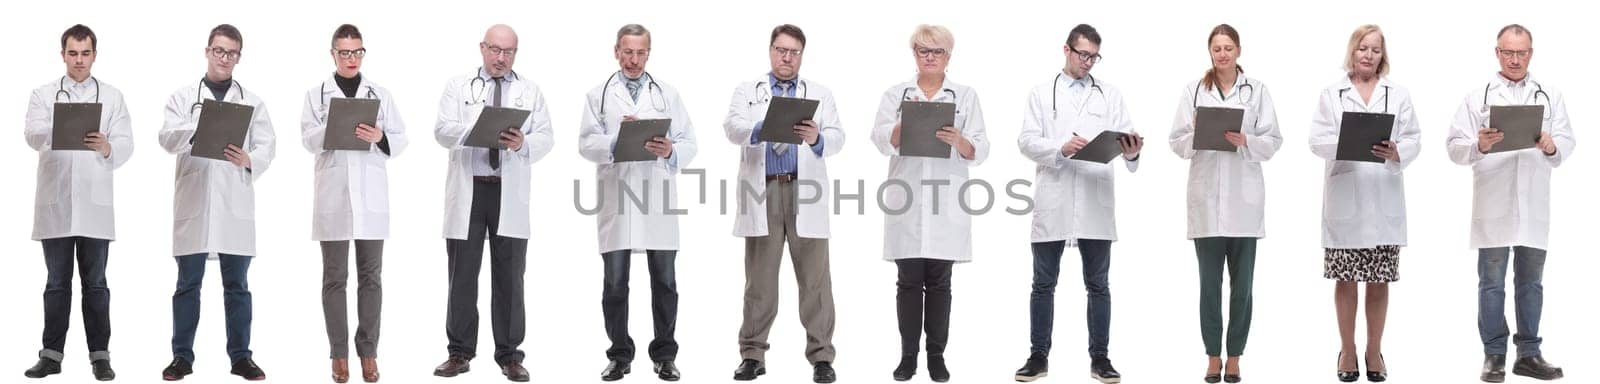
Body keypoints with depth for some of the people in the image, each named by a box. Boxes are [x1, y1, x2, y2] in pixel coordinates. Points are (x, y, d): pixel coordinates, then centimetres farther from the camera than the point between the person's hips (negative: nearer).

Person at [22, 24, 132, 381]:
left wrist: (107, 147, -24)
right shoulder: (43, 94, 7)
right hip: (55, 203, 0)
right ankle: (52, 354, 10)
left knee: (95, 283, 3)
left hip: (94, 203, 0)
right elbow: (33, 136, -9)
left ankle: (100, 355, 7)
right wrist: (58, 132, -31)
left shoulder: (112, 97, 8)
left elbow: (125, 145, -1)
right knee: (57, 282, 6)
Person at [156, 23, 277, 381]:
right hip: (193, 201, -1)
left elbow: (267, 145, 3)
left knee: (237, 284, 4)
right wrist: (200, 128, -23)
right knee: (188, 283, 2)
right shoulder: (183, 97, 10)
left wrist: (249, 160, -19)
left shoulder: (252, 102, 12)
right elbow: (168, 139, -4)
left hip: (235, 203, 1)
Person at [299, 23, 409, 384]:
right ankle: (339, 354, 6)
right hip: (333, 196, -1)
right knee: (334, 277, 2)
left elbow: (401, 139, 6)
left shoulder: (380, 94, 10)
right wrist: (334, 127, -24)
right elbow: (308, 139, -5)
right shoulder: (317, 94, 7)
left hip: (371, 195, 1)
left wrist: (379, 137, -14)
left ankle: (368, 352, 8)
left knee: (370, 276, 3)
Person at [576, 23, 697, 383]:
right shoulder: (599, 96, 8)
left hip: (659, 201, 1)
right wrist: (616, 142, -20)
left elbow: (689, 144, 6)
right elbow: (586, 143, -2)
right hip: (616, 201, -1)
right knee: (615, 283, 4)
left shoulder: (668, 95, 12)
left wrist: (671, 151, -16)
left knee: (664, 282, 3)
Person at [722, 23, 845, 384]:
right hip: (762, 194, 0)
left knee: (815, 279, -1)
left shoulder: (820, 94, 12)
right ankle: (752, 354, 11)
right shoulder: (747, 91, 12)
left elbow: (836, 139, -2)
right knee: (759, 279, 4)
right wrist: (762, 128, -29)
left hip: (805, 195, 0)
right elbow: (733, 128, -7)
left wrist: (817, 137, -25)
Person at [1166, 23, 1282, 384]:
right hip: (1206, 197, 0)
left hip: (1244, 197, 0)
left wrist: (1245, 141, -16)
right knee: (1210, 282, 2)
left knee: (1242, 283, 2)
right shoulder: (1193, 90, 7)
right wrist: (1197, 136, -17)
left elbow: (1272, 142, 2)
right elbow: (1177, 142, 3)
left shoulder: (1257, 90, 6)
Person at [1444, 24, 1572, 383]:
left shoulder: (1550, 97, 11)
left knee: (1530, 281, 8)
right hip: (1493, 206, -2)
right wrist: (1479, 146, -22)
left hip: (1534, 205, 2)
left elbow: (1567, 142, 3)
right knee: (1492, 282, 2)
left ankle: (1528, 354, 15)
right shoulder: (1477, 98, 4)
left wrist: (1552, 146, -19)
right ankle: (1494, 355, 7)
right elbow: (1455, 147, -2)